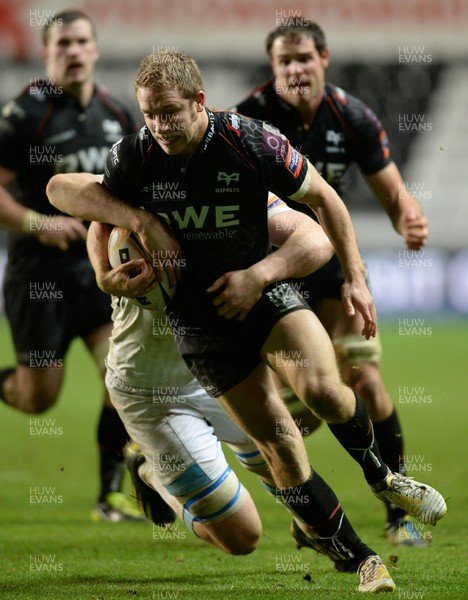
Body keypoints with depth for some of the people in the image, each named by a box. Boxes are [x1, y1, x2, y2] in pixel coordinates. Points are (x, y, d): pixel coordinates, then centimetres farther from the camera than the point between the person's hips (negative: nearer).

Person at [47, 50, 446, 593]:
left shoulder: (252, 142, -16)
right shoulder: (136, 156, -12)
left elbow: (322, 198, -3)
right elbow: (59, 189, -3)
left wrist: (355, 278, -5)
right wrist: (139, 219, -16)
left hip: (265, 291, -1)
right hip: (199, 318, 1)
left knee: (321, 388, -27)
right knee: (278, 445, -5)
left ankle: (380, 475, 5)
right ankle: (361, 558, 7)